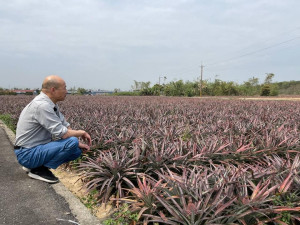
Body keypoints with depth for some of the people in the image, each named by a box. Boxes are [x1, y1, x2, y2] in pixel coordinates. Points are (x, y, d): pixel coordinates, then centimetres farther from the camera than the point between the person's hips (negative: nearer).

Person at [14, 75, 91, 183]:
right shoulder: (42, 105, -24)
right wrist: (81, 132, -10)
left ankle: (34, 165, 12)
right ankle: (39, 169, -8)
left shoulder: (51, 105, 7)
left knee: (78, 150, 8)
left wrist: (79, 143, 0)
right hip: (28, 153, -10)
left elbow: (66, 127, 12)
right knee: (72, 142, -25)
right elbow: (62, 133, -27)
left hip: (39, 148, 10)